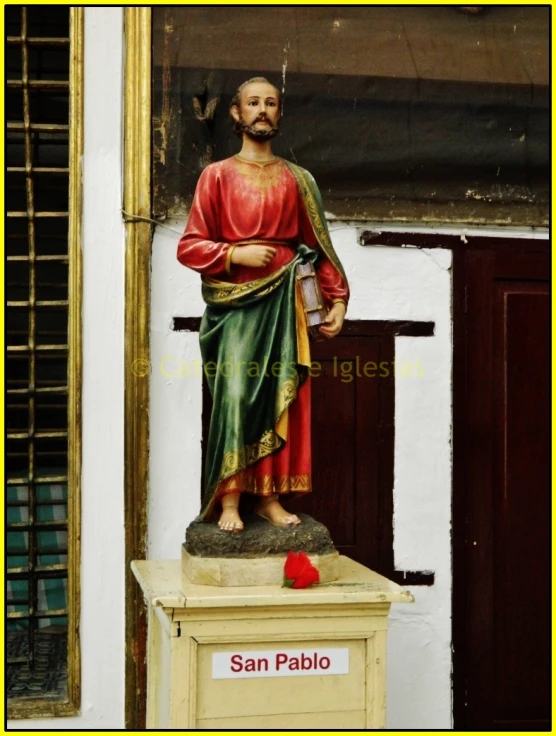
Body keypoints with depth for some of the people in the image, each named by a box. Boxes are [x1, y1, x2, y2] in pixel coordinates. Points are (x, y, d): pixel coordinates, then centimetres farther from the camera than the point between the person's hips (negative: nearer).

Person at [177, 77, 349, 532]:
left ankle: (269, 496, 8)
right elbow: (189, 247, 1)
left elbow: (319, 247, 13)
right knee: (235, 395, -13)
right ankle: (229, 501, -9)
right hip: (235, 303, -3)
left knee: (282, 398, 1)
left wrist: (337, 297, 2)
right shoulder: (218, 176, 7)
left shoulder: (298, 180, 15)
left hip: (284, 302, 3)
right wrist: (236, 254, -13)